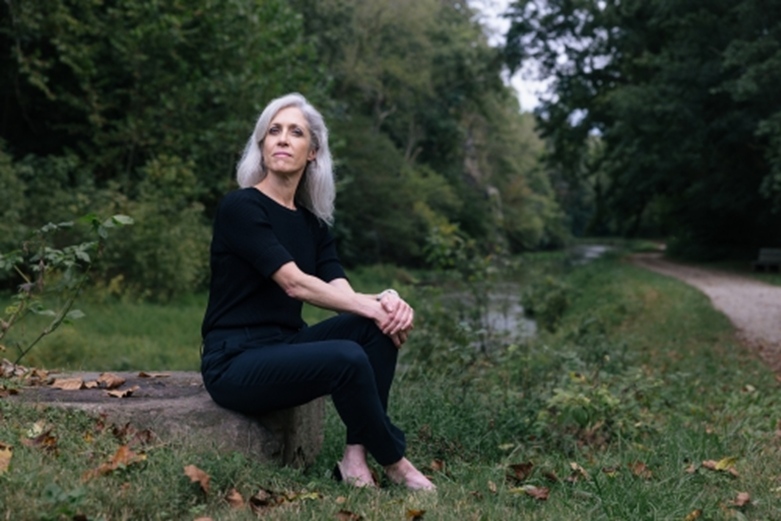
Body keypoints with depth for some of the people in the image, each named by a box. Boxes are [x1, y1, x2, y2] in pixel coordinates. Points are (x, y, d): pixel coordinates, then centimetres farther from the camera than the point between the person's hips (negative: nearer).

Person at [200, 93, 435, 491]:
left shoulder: (313, 222, 10)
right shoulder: (240, 207, -12)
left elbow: (342, 293, -2)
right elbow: (295, 284, -22)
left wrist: (386, 301, -23)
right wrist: (373, 308, -22)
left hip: (286, 347, 7)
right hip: (235, 363, -7)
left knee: (380, 325, -14)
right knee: (347, 359, -31)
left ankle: (356, 458, -13)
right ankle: (393, 462, -8)